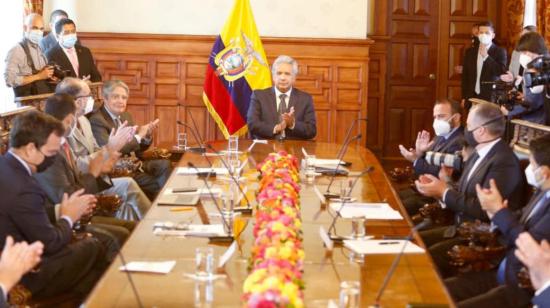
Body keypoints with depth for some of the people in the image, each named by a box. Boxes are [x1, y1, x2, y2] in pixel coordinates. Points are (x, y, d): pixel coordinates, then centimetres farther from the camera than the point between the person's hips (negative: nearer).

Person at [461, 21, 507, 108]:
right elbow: (465, 75, 13)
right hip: (471, 98, 3)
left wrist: (486, 56, -15)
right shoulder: (470, 51, 11)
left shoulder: (500, 52, 1)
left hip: (491, 98, -3)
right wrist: (464, 98, 9)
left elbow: (502, 73, -13)